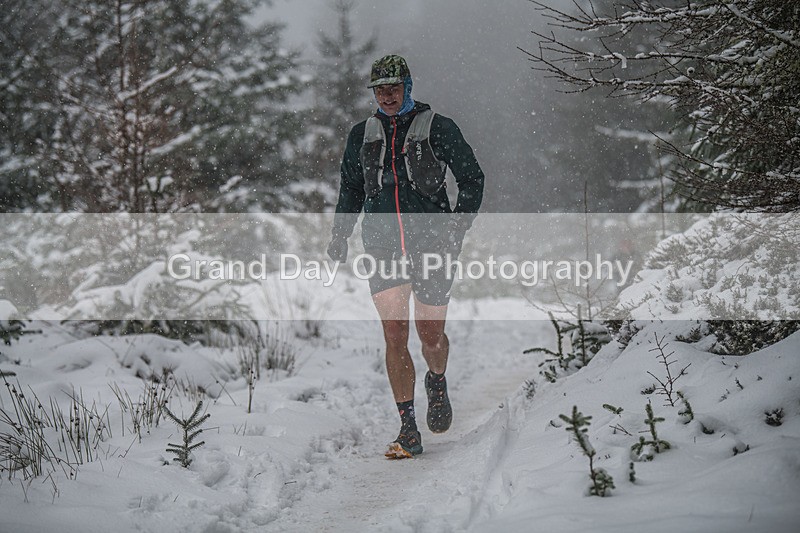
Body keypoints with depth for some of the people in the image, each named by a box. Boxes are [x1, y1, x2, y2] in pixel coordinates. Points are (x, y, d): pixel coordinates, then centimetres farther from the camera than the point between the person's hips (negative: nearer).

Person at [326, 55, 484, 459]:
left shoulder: (437, 128, 0)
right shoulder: (362, 135, 12)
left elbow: (472, 179, 5)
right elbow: (350, 191, 22)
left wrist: (458, 226, -5)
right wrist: (339, 236, 10)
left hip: (431, 243, -2)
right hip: (383, 246, 2)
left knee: (431, 335, 2)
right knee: (394, 336, -7)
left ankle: (437, 383, 38)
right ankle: (408, 430, -4)